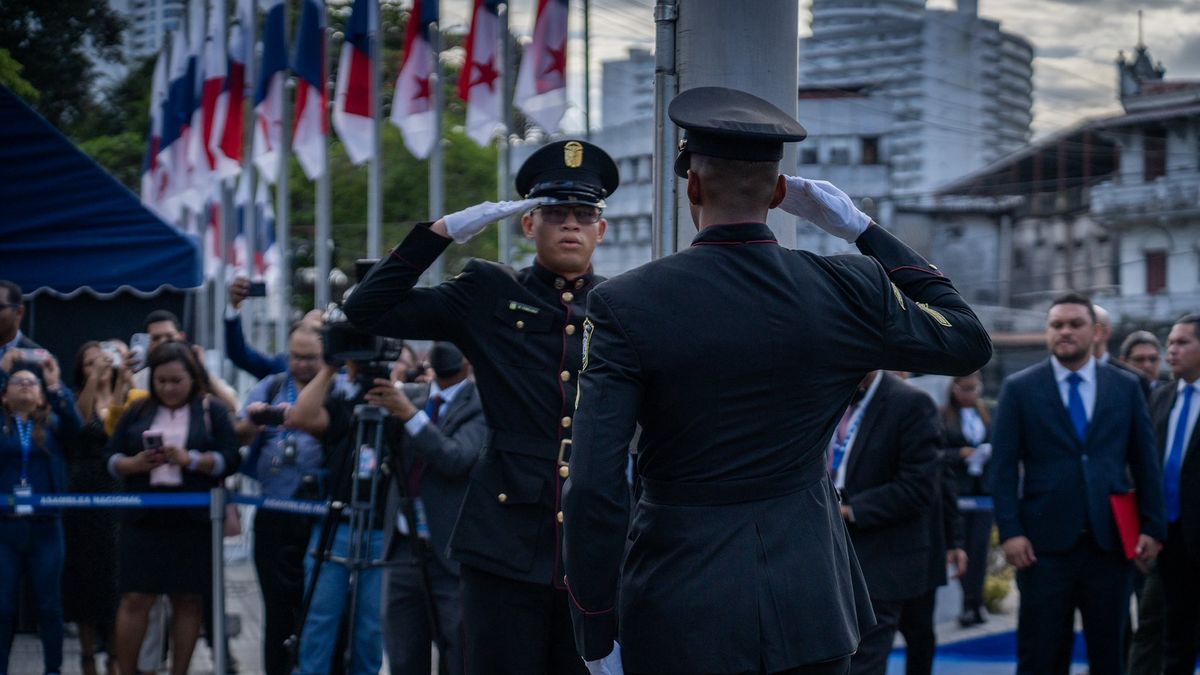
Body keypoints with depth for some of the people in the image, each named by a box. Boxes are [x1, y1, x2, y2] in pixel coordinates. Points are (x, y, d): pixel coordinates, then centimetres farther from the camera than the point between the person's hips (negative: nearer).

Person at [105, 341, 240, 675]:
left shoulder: (211, 410, 5)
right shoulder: (138, 412, 12)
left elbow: (230, 459, -4)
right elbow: (111, 459, 9)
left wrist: (190, 459, -19)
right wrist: (135, 464, -12)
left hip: (193, 520, -1)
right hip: (144, 519, 1)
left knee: (188, 600, 2)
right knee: (135, 599, -3)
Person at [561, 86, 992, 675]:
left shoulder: (625, 306, -10)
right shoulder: (849, 290, -3)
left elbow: (592, 491, -15)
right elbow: (969, 342, 15)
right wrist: (864, 230, 16)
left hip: (679, 620, -2)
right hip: (808, 603, 3)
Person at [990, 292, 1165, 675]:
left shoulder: (1126, 388, 9)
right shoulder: (1019, 389, 3)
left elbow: (1145, 464, 9)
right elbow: (1004, 467, -1)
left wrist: (1152, 528, 2)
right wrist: (1010, 531, -9)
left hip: (1111, 541, 2)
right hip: (1045, 543, -2)